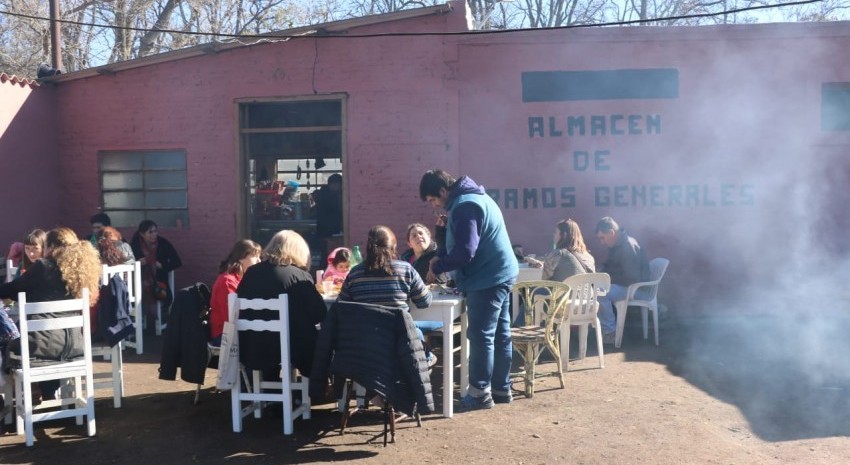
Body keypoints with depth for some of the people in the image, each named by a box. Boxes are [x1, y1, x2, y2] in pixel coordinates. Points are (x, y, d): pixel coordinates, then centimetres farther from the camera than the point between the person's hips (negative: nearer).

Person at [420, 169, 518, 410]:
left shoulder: (463, 206, -18)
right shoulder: (472, 197, 16)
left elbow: (464, 252, -23)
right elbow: (458, 243, 17)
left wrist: (437, 267, -11)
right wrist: (444, 229, 0)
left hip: (486, 279, -11)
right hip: (499, 275, 11)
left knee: (481, 336, -5)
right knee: (499, 334, 13)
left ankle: (480, 393, 2)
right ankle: (501, 388, 21)